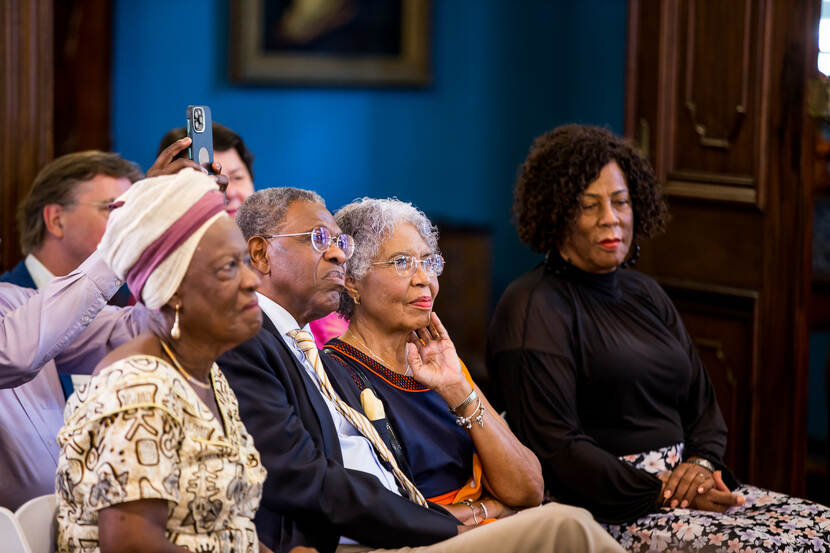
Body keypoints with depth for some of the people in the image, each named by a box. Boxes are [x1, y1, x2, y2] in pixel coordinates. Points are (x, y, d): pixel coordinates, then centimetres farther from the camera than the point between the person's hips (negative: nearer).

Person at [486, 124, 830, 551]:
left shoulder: (645, 294, 20)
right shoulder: (533, 308, -6)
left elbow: (702, 406, 18)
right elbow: (555, 448, -14)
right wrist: (659, 494, -18)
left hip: (676, 487, 8)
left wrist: (701, 462, -4)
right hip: (603, 511, -8)